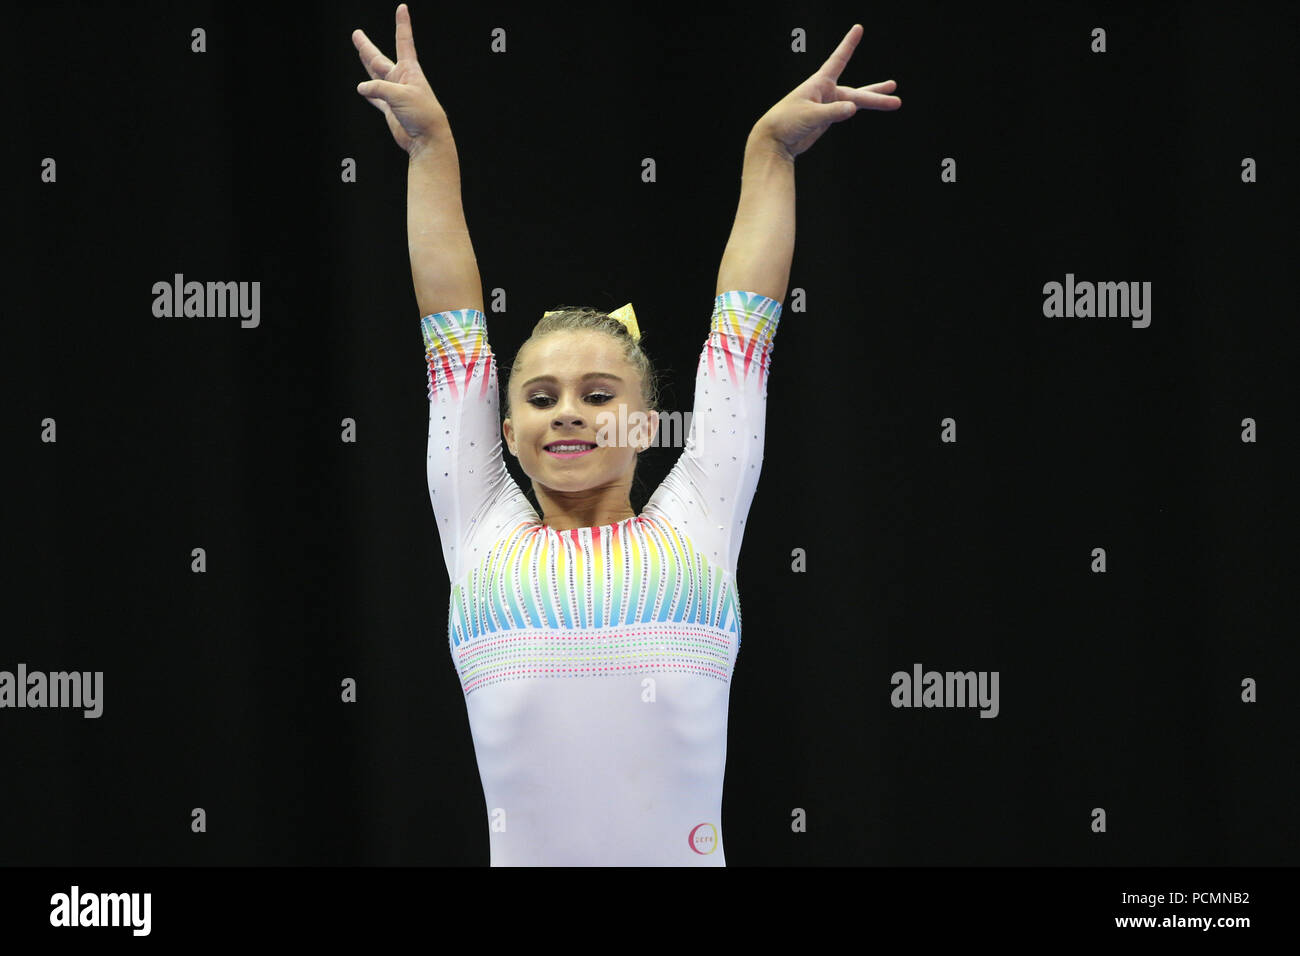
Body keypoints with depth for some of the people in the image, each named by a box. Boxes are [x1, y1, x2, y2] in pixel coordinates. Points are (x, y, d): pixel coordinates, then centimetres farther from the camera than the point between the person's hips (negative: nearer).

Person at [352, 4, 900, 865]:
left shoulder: (693, 526, 13)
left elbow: (742, 323, 18)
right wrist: (431, 148, 23)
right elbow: (452, 323, 19)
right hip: (528, 852, 0)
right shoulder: (484, 532, 14)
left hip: (681, 850, 0)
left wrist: (772, 149, 22)